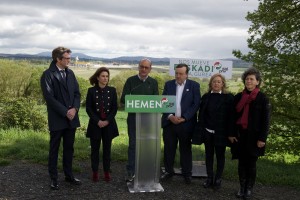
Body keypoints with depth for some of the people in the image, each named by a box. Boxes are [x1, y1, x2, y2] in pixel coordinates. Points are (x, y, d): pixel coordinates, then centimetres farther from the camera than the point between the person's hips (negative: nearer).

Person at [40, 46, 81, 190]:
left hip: (71, 118, 6)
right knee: (54, 149, 6)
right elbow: (49, 97, -15)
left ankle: (68, 175, 25)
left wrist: (74, 109, -9)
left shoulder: (70, 73, 10)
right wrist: (65, 112, -17)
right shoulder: (48, 75, -9)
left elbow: (77, 93, 8)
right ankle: (53, 178, 16)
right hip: (57, 119, -5)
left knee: (69, 148, 14)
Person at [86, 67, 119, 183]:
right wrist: (97, 121, -12)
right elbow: (88, 108, -3)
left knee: (107, 149, 7)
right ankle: (95, 172, 15)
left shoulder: (112, 90, 3)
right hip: (95, 124, -1)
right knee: (95, 149, 5)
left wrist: (107, 121, -10)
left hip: (109, 124, 1)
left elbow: (115, 108, 1)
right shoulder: (91, 91, -1)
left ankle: (107, 172, 15)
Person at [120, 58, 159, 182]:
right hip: (133, 117, -2)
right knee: (133, 144, 1)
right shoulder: (131, 81, 2)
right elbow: (123, 99, -3)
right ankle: (130, 172, 8)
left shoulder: (153, 82, 7)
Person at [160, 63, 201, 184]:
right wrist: (170, 116, -12)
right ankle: (168, 171, 23)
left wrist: (184, 118, -13)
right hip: (169, 122, 2)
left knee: (186, 149, 8)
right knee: (169, 148, 9)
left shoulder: (194, 86, -1)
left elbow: (196, 104, -6)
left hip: (186, 123, -2)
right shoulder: (168, 84, 7)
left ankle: (187, 173, 20)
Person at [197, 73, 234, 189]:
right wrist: (201, 129, -1)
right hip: (208, 132, 3)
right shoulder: (206, 96, 6)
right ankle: (209, 178, 20)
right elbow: (201, 114, 7)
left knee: (220, 156, 8)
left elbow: (231, 116, -7)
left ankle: (218, 179, 19)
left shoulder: (228, 97, -4)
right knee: (209, 155, 10)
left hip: (221, 133, -3)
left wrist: (229, 133, -11)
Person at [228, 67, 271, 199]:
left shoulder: (263, 98, -4)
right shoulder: (238, 97, 5)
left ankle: (249, 189, 18)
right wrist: (231, 133, 1)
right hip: (240, 135, 3)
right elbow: (232, 116, 7)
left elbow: (266, 120, -5)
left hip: (254, 136, -3)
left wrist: (262, 138, -11)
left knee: (251, 163, 5)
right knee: (242, 162, 9)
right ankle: (242, 188, 20)